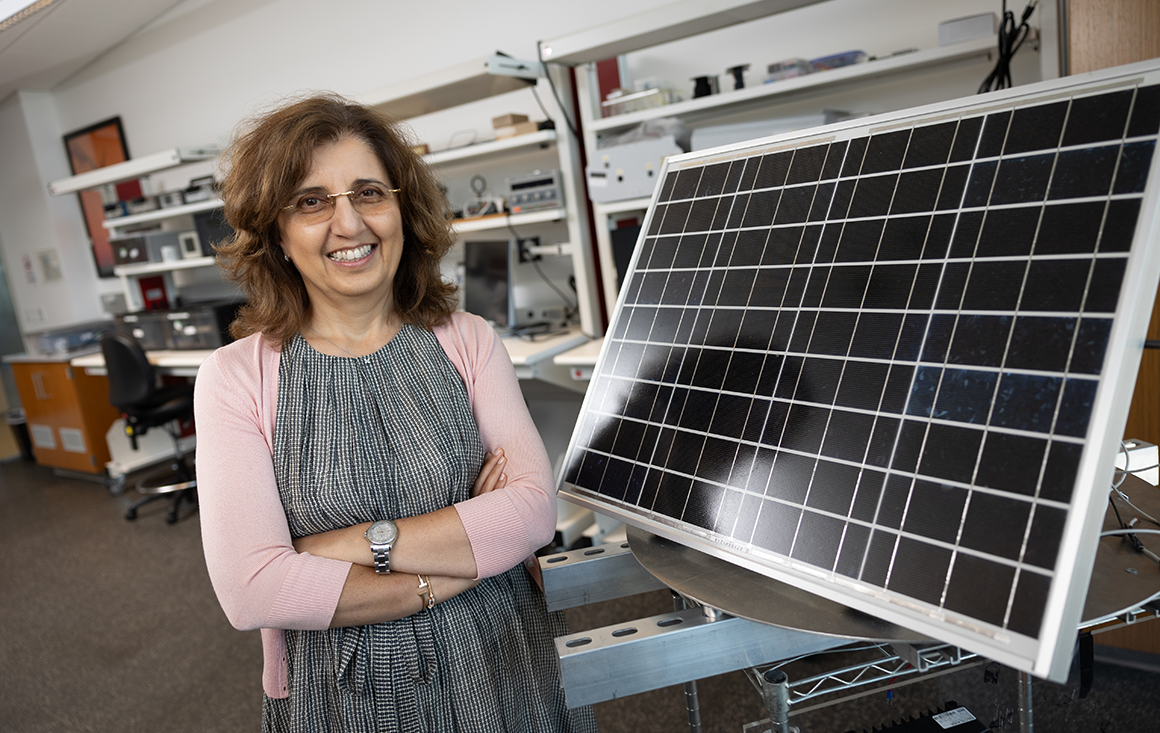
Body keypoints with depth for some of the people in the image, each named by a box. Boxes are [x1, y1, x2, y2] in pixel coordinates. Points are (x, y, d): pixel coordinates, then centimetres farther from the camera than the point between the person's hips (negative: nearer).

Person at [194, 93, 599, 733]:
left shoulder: (467, 342, -5)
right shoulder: (236, 377, -10)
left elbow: (534, 506, -14)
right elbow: (250, 591, -19)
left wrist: (363, 543, -20)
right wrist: (459, 566, -17)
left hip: (499, 670, 2)